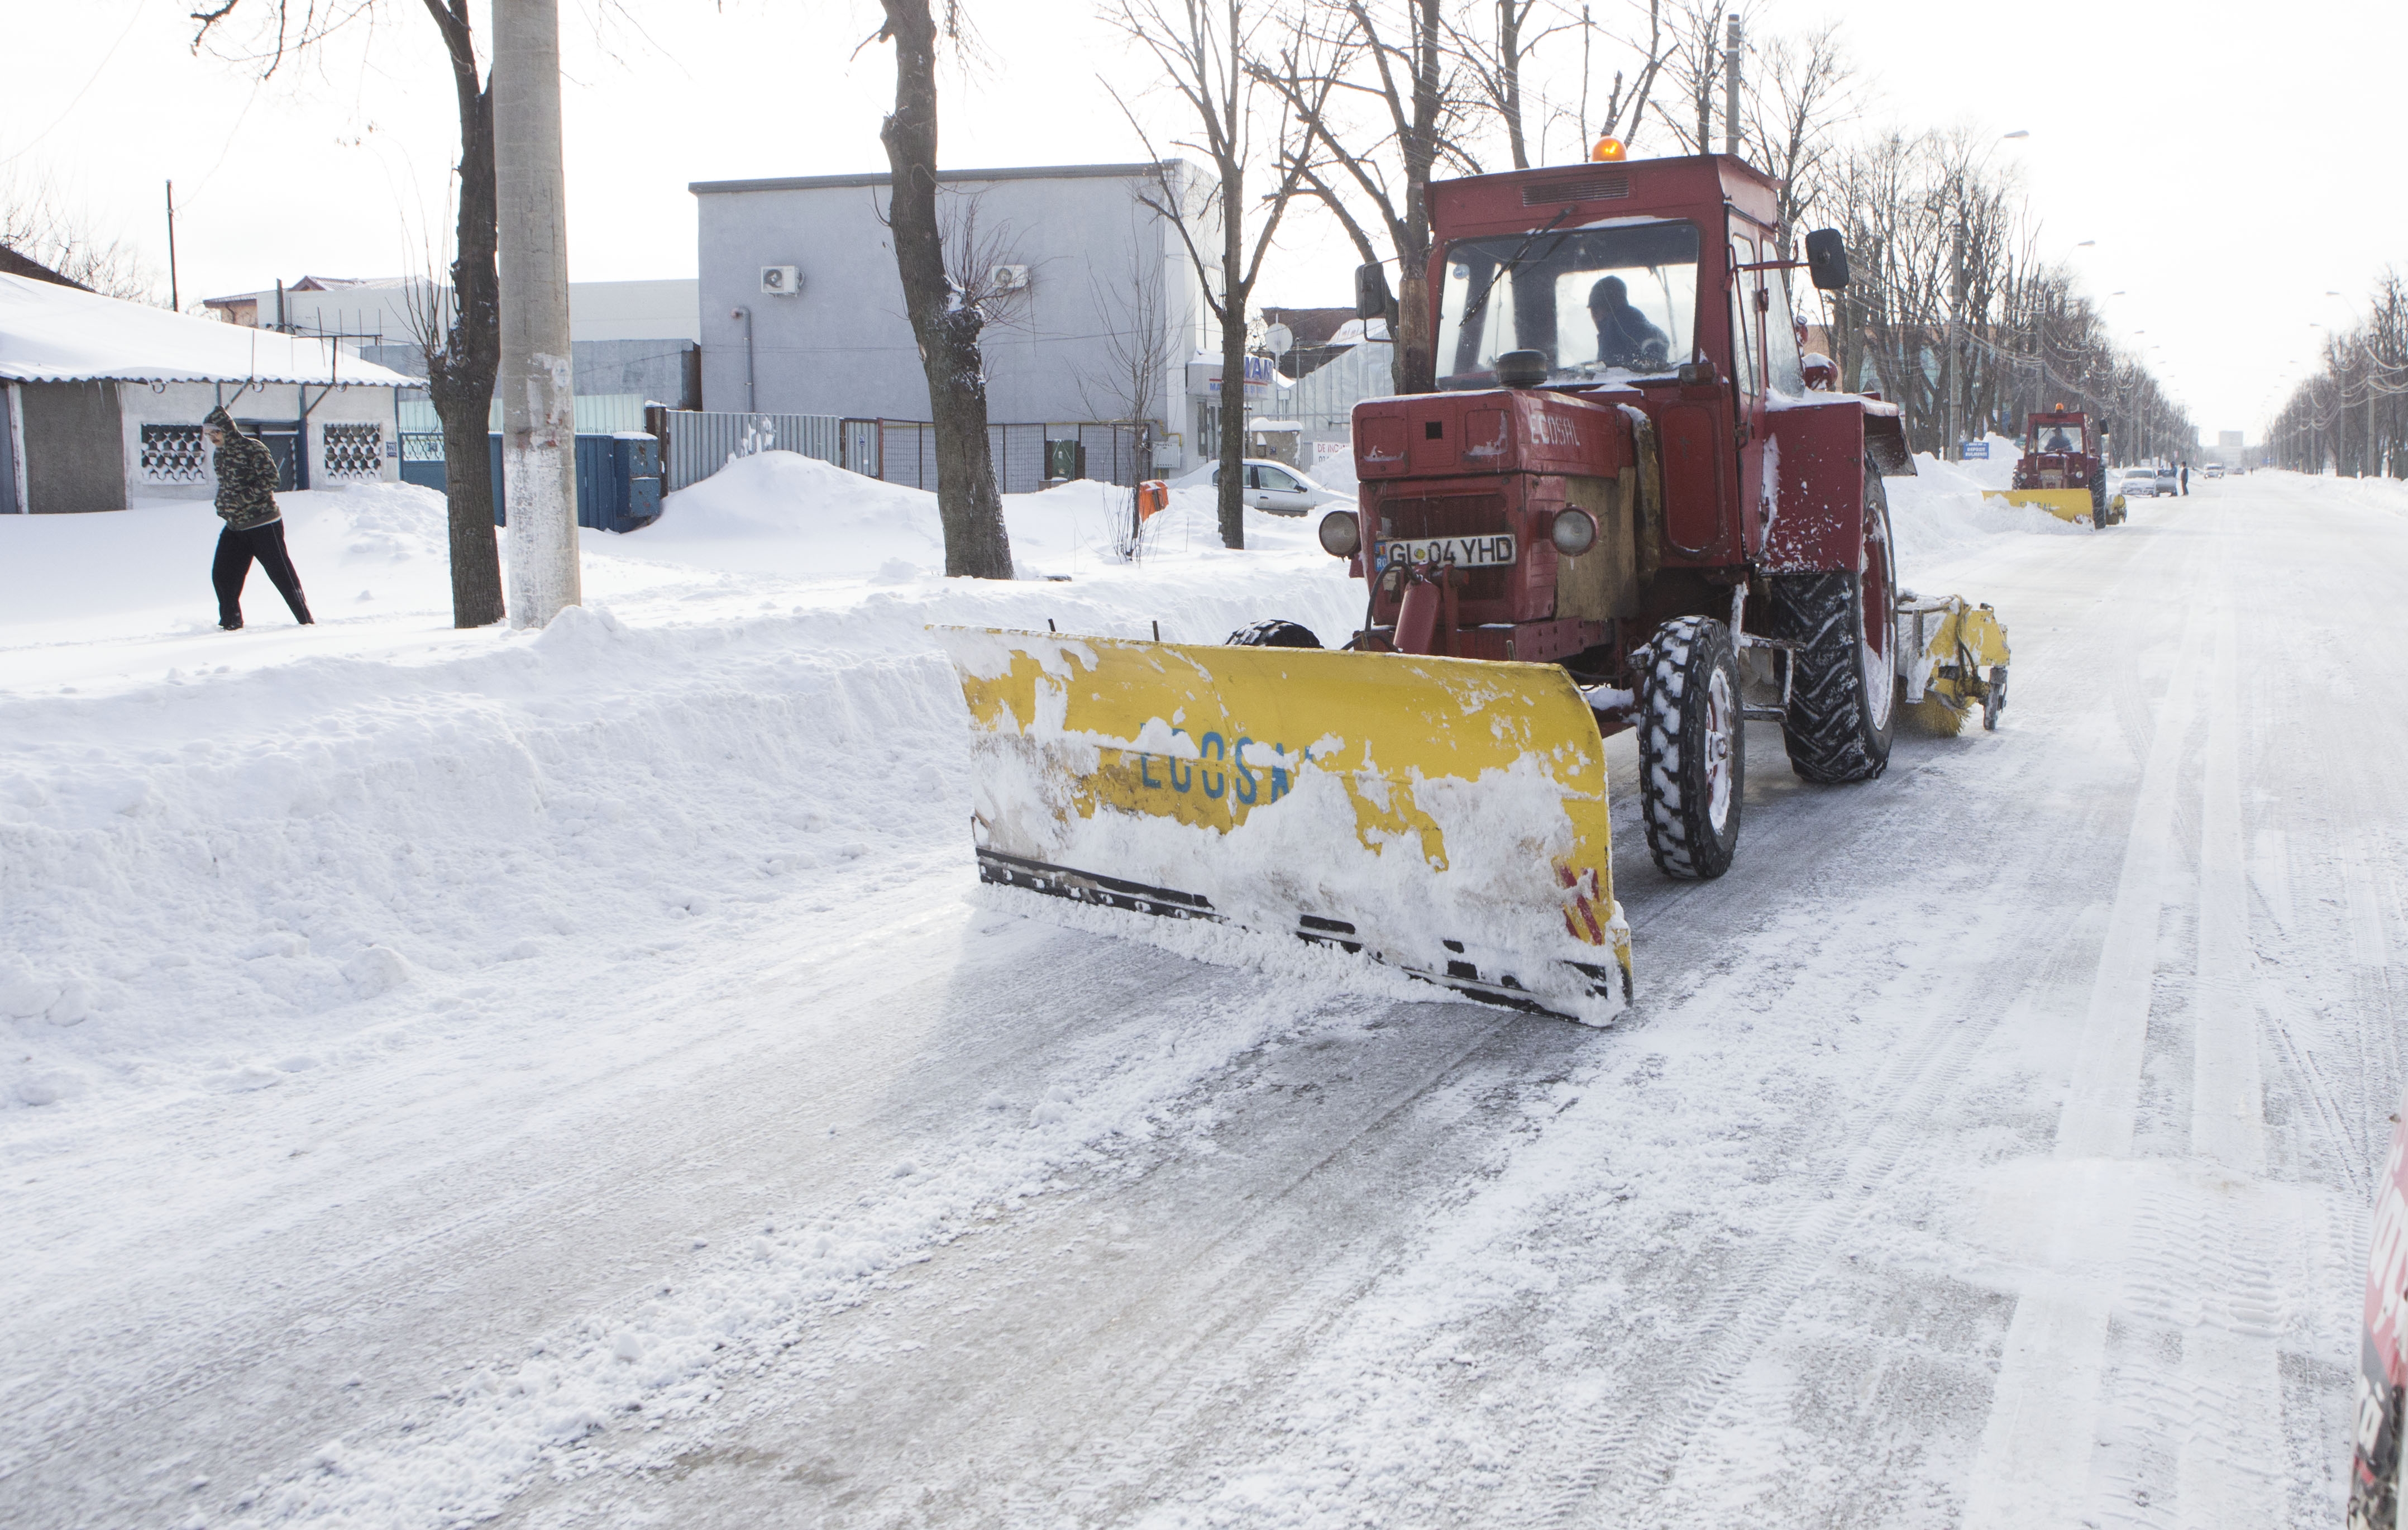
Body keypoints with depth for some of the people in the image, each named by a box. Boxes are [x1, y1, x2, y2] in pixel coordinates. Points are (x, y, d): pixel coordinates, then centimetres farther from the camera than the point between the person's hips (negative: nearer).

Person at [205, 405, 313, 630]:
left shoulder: (253, 448, -12)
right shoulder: (219, 456, 11)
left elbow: (270, 479, -19)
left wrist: (241, 499, -23)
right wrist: (222, 504, 6)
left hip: (263, 524, -7)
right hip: (234, 527, 7)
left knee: (281, 574, -5)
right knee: (222, 575, 4)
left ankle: (305, 619, 3)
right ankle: (230, 622, 16)